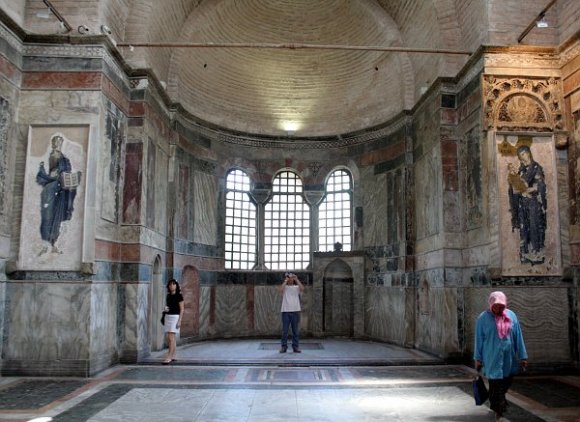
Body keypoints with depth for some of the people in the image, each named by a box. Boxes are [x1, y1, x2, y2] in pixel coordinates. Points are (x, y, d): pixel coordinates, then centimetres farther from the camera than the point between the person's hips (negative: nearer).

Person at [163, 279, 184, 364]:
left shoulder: (179, 296, -7)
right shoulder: (168, 296, 12)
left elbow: (182, 309, -9)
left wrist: (179, 321, -15)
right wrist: (165, 309, -2)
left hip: (175, 317, -7)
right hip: (168, 316, 7)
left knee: (171, 337, -12)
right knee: (170, 338, 8)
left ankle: (169, 357, -14)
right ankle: (173, 356, 15)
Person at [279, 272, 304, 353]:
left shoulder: (297, 287, 10)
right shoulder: (285, 287, 7)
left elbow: (302, 288, -11)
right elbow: (281, 289, -16)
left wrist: (296, 279, -8)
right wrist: (285, 280, -9)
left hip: (295, 311, 1)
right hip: (285, 311, -1)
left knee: (296, 330, 4)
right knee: (285, 330, 2)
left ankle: (296, 347, 11)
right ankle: (284, 347, 9)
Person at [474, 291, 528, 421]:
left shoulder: (511, 316, 1)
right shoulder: (483, 318, -8)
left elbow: (518, 337, 3)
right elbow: (479, 339, -4)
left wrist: (523, 356, 1)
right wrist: (478, 358, -2)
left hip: (509, 358, 4)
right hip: (493, 359, -4)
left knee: (506, 383, 16)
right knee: (496, 384, -3)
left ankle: (496, 402, 42)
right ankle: (499, 411, 12)